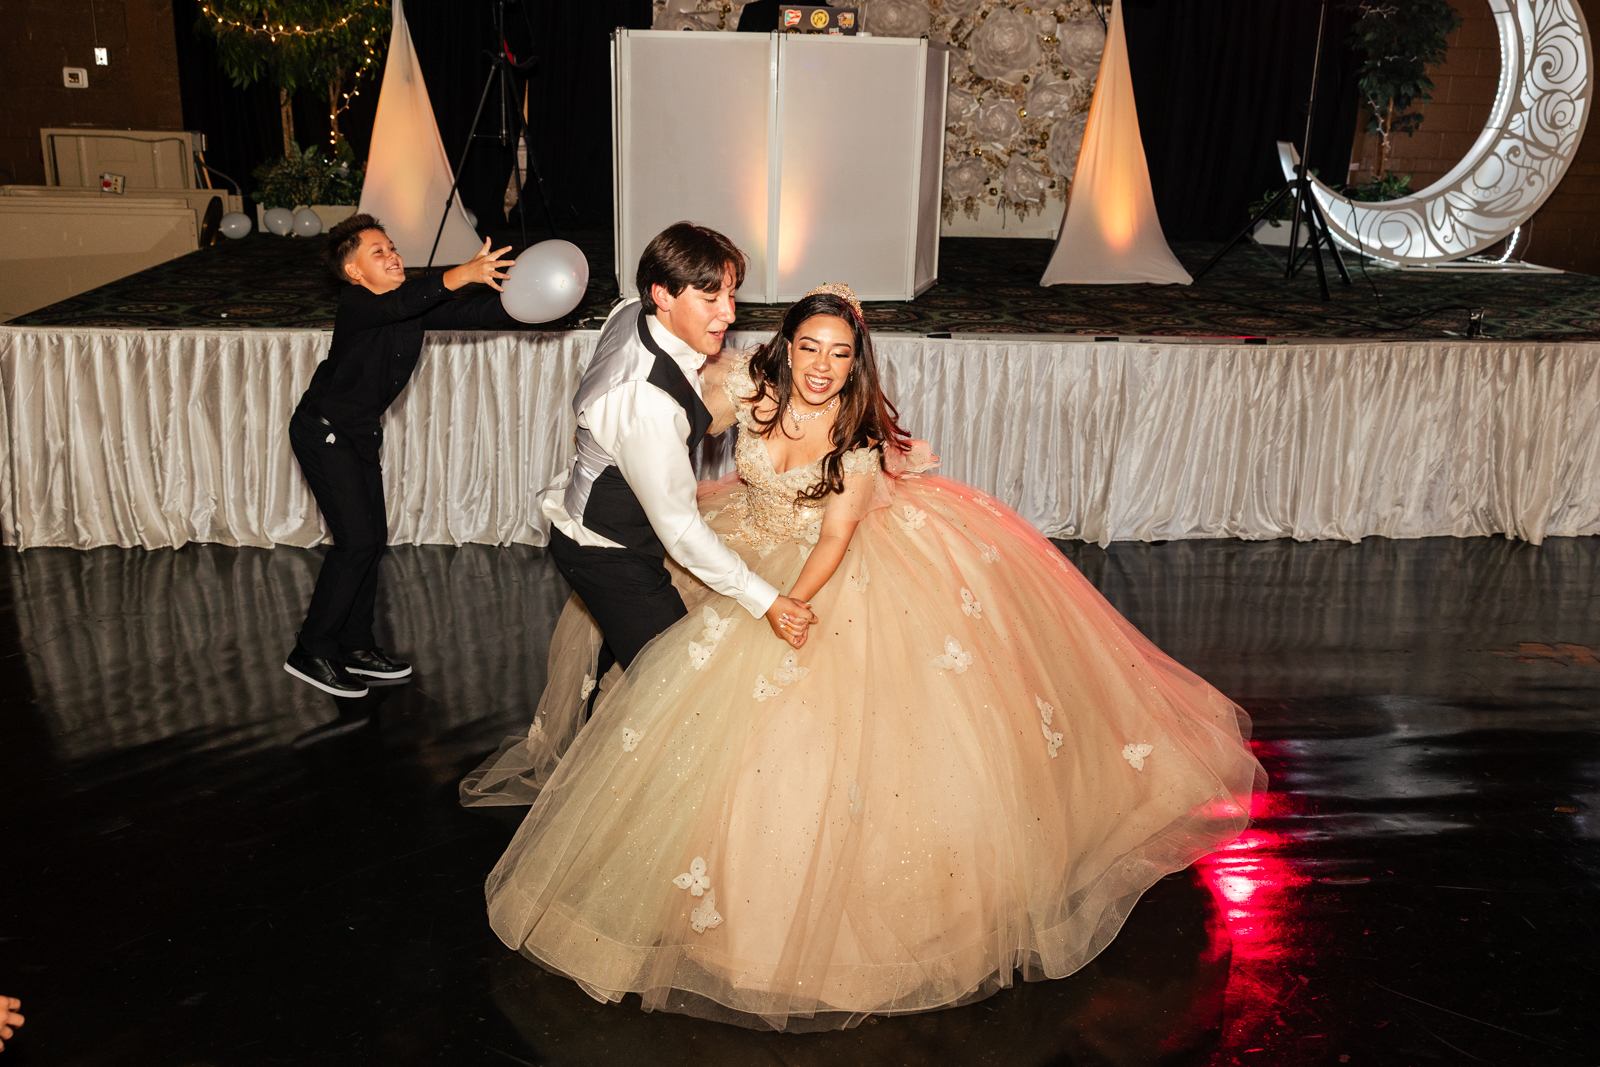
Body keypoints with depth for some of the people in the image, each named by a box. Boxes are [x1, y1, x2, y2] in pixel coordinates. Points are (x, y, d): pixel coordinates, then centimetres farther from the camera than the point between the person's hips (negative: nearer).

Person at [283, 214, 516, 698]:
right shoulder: (356, 306, -24)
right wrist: (462, 274, -59)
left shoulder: (418, 307, -3)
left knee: (373, 539, 10)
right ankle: (312, 652, 0)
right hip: (324, 432, -8)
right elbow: (402, 303, -44)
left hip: (361, 434, 8)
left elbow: (474, 313, -11)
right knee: (356, 539, -12)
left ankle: (355, 645, 23)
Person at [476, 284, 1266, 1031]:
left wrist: (794, 602, -43)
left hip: (839, 580, -4)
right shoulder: (751, 390, -16)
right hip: (753, 558, 4)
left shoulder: (861, 435, -22)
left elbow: (836, 536, -28)